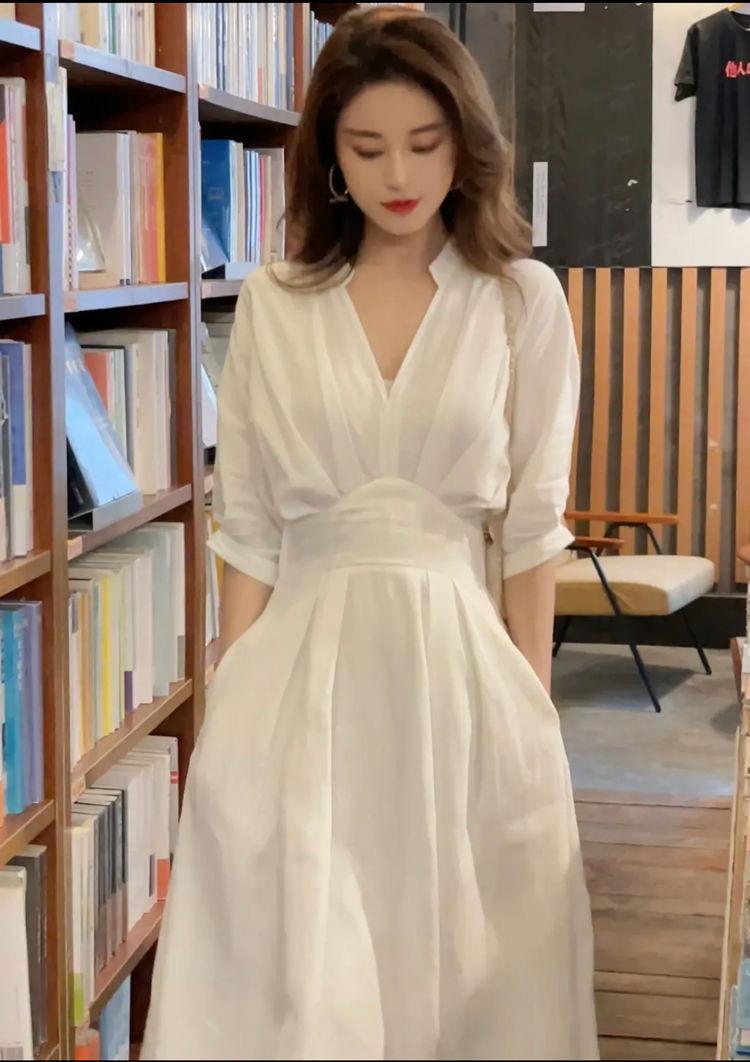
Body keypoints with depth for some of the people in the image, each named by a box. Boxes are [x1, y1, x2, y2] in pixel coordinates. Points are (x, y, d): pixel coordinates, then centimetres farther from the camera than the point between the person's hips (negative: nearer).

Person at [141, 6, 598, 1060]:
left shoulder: (524, 300, 1)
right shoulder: (271, 307, 4)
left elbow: (533, 523, 3)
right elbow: (248, 531, 4)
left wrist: (532, 714, 2)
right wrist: (234, 711, 0)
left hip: (457, 668, 0)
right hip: (303, 671, 1)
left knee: (460, 966, 9)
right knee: (289, 976, 2)